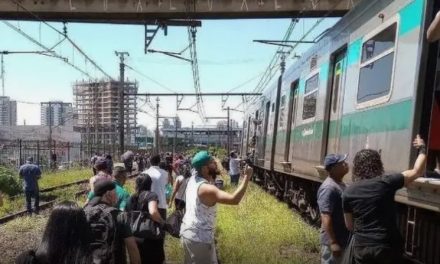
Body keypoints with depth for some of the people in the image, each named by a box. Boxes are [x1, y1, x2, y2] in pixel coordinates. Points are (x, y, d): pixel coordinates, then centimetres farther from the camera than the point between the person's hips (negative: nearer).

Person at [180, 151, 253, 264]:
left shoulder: (193, 179, -3)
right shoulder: (207, 189, -28)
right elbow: (234, 199, -38)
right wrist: (247, 176, -31)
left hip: (186, 232, 8)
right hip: (200, 238, -8)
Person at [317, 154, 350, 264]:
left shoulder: (340, 183, 8)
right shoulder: (329, 188, -24)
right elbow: (326, 217, -26)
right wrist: (333, 242, -25)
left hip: (343, 238, 9)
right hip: (333, 240, -9)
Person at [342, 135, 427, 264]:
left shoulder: (348, 192, -3)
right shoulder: (385, 183, -12)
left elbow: (349, 225, 4)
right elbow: (417, 172, -1)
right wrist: (422, 148, 13)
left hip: (361, 247, 2)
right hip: (387, 246, -2)